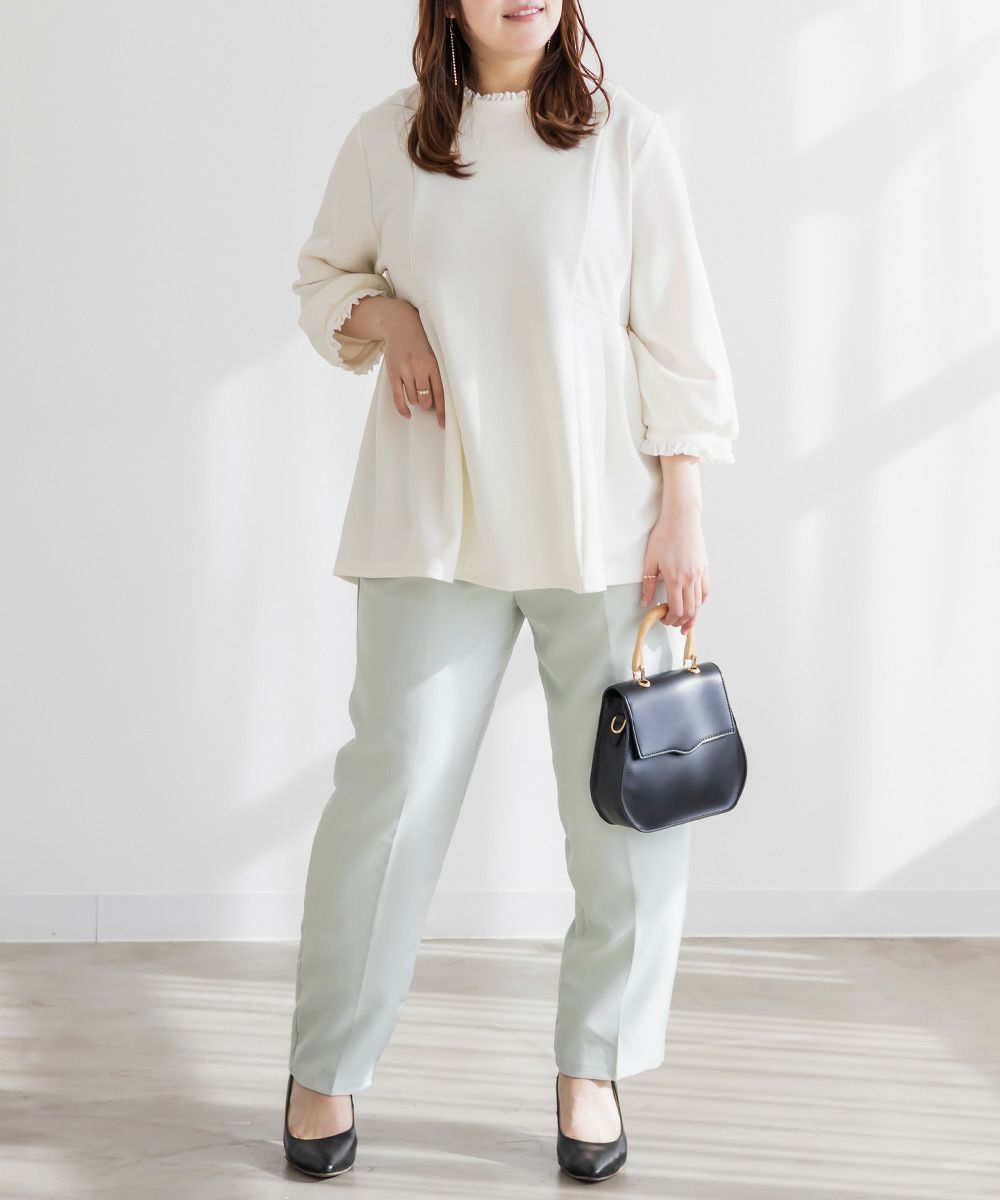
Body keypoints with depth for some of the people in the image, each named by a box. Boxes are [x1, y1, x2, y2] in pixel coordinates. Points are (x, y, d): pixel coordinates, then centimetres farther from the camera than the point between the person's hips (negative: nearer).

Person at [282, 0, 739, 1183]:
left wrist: (682, 514, -4)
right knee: (392, 786, -1)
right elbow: (321, 277, 18)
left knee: (632, 801, 3)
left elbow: (675, 327, 0)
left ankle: (592, 1066, 23)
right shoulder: (385, 139, 4)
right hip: (439, 523, 0)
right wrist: (381, 314, -5)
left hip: (603, 520, 0)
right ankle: (325, 1066, 17)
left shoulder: (621, 131, -1)